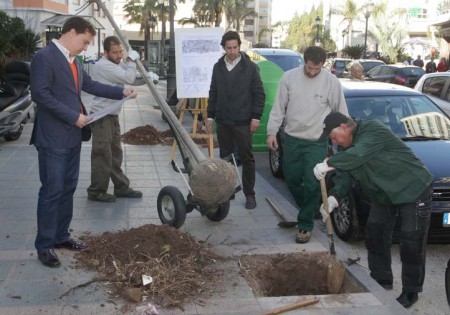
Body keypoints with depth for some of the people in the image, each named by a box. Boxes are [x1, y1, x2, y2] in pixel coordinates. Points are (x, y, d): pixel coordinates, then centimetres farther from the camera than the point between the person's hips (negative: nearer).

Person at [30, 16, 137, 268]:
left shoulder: (73, 61, 13)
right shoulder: (45, 57, -13)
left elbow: (90, 85, 21)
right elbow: (40, 94, -20)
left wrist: (121, 91, 13)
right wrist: (73, 117, -19)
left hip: (72, 137, 9)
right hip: (53, 138, -9)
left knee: (68, 188, 14)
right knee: (52, 190, -3)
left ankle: (61, 236, 27)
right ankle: (45, 245, 8)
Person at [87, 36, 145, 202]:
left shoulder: (118, 64, 12)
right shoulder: (103, 65, -19)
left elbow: (133, 80, 13)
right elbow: (128, 78, -24)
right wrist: (130, 59, -10)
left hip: (112, 115, 9)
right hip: (102, 117, -9)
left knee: (115, 154, 16)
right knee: (103, 155, -4)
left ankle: (121, 187, 25)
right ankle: (96, 192, 7)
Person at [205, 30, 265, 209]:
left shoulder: (250, 67, -3)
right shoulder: (218, 67, 9)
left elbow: (259, 94, -2)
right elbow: (213, 93, 14)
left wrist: (256, 117, -9)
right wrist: (210, 116, 10)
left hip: (243, 121, -4)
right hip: (222, 121, 4)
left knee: (247, 159, 1)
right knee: (225, 158, 10)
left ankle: (249, 194, 8)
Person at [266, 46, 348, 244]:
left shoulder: (331, 82, -8)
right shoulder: (289, 77, -4)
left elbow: (341, 113, 1)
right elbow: (278, 107, 3)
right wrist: (272, 131, -2)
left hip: (317, 142, -3)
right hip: (292, 139, 3)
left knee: (312, 184, -5)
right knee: (291, 179, 12)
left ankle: (306, 224, 9)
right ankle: (309, 211, 36)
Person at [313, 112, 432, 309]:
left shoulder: (373, 130, -24)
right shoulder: (347, 147, 3)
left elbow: (358, 154, -42)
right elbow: (345, 175, -5)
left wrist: (329, 164, -40)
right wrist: (334, 197, -23)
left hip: (414, 191, -9)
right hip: (384, 196, 9)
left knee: (411, 244, -6)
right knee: (374, 235, 11)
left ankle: (411, 292, 7)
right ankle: (381, 280, 27)